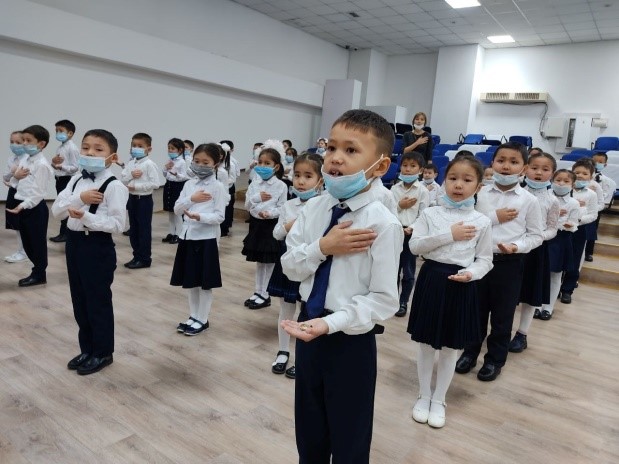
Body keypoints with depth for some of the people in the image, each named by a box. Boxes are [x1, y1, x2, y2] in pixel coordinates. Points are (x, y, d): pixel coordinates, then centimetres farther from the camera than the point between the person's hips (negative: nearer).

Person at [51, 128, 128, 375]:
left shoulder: (114, 186, -15)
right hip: (74, 242, 8)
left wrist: (86, 216, -26)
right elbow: (56, 210, 0)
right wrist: (80, 199, -15)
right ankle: (87, 349, 32)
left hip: (98, 246, -8)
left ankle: (103, 352, 21)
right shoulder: (76, 180, 8)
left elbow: (118, 225, -20)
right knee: (79, 300, 16)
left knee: (99, 301, 4)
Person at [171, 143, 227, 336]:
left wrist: (200, 216, -27)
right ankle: (193, 316, 29)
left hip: (206, 238, -6)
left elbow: (220, 216, -12)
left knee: (205, 282, 5)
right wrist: (191, 199, -12)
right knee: (191, 281, 15)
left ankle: (203, 319, 18)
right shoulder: (189, 184, 9)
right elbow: (177, 210, 5)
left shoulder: (218, 187, -7)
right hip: (188, 236, 6)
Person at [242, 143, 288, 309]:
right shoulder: (254, 184, 4)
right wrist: (257, 197, -15)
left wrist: (270, 213, -26)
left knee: (270, 262, 5)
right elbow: (247, 206, 3)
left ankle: (265, 295, 16)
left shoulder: (281, 186, -8)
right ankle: (258, 292, 27)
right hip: (256, 224, 5)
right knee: (259, 261, 15)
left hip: (271, 226, -5)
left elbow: (282, 208, -10)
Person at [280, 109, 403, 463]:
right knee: (309, 431, 26)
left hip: (352, 339, -5)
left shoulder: (383, 223, -20)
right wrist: (323, 247, -19)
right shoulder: (314, 209, -3)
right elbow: (290, 267, -1)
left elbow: (384, 299, -19)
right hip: (309, 326, 5)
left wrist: (330, 322, -27)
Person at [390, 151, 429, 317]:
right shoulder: (394, 189, 4)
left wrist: (411, 228, -20)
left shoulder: (422, 191, -4)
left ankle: (403, 302, 21)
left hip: (412, 233, -2)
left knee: (408, 270, 7)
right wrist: (399, 206, -14)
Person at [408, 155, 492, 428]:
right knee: (426, 344, 12)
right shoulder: (430, 214, -2)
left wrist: (471, 273, -18)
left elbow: (485, 259, 2)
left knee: (450, 348, 11)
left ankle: (439, 400, 30)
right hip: (431, 280, 0)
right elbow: (415, 246, -10)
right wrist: (449, 235, -16)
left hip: (461, 285, 0)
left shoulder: (481, 222, -2)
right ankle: (424, 396, 31)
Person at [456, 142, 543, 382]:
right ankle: (470, 352, 33)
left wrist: (517, 246, -17)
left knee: (502, 316, 12)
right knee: (476, 311, 15)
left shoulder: (529, 200, -4)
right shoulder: (480, 193, -1)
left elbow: (536, 236, 0)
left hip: (509, 263, -1)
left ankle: (495, 359, 29)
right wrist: (494, 217, -14)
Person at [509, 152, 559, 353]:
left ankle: (522, 334, 23)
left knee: (531, 294, 9)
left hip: (536, 249, 0)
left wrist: (540, 235, -17)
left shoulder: (552, 200, -3)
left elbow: (553, 229, 2)